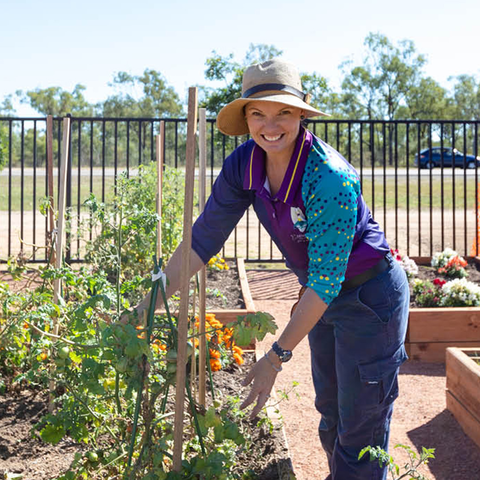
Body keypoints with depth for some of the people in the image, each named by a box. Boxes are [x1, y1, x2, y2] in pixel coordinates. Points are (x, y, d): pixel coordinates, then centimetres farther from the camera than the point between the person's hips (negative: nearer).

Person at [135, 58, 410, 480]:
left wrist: (277, 356, -29)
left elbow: (327, 277, -30)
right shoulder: (245, 164, -12)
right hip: (324, 297, 7)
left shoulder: (330, 176, -31)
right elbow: (204, 236, -6)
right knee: (330, 413, 23)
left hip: (370, 297, -7)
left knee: (361, 429, 2)